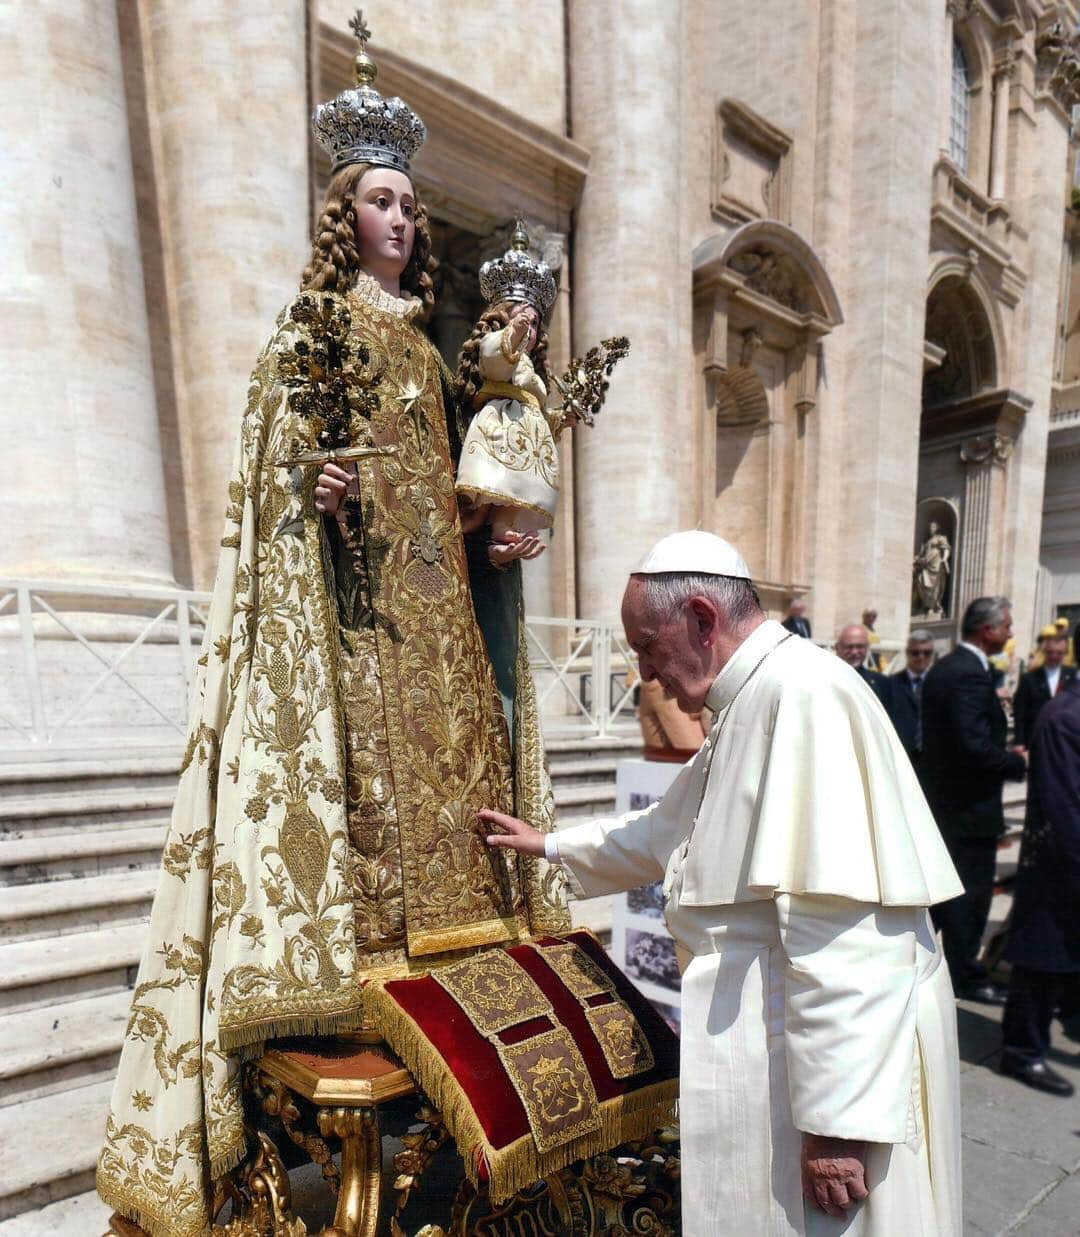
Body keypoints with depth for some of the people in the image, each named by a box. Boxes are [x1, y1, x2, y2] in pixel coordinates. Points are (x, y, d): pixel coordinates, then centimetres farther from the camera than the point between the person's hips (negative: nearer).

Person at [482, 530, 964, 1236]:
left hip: (830, 1059, -9)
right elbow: (668, 833, 22)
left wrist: (837, 1118, -23)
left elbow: (845, 932, -27)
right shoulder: (752, 703, 10)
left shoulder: (802, 693, -23)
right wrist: (548, 844, 27)